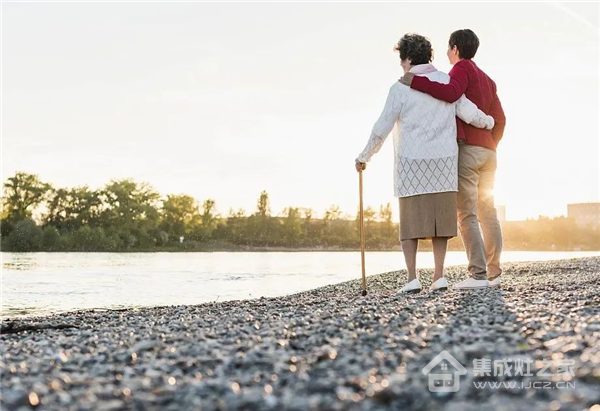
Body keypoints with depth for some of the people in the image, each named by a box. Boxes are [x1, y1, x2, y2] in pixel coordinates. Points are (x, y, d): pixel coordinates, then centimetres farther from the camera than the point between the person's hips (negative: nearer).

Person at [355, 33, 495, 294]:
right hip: (443, 162, 3)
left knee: (411, 220, 2)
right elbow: (470, 114, -1)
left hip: (412, 163, -3)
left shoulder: (400, 89, -6)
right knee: (438, 217, 7)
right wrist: (490, 122, 21)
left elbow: (382, 129, -6)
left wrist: (364, 157, 7)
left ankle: (412, 279, -6)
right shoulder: (448, 83, 4)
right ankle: (438, 277, 1)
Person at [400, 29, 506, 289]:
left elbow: (451, 93, -24)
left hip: (466, 148, -8)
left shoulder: (462, 68, -2)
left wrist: (415, 82, -20)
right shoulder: (487, 80, 24)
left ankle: (478, 275, -15)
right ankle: (493, 273, 5)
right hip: (488, 152, 8)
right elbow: (499, 120, 20)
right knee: (488, 213, 7)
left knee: (467, 214, -10)